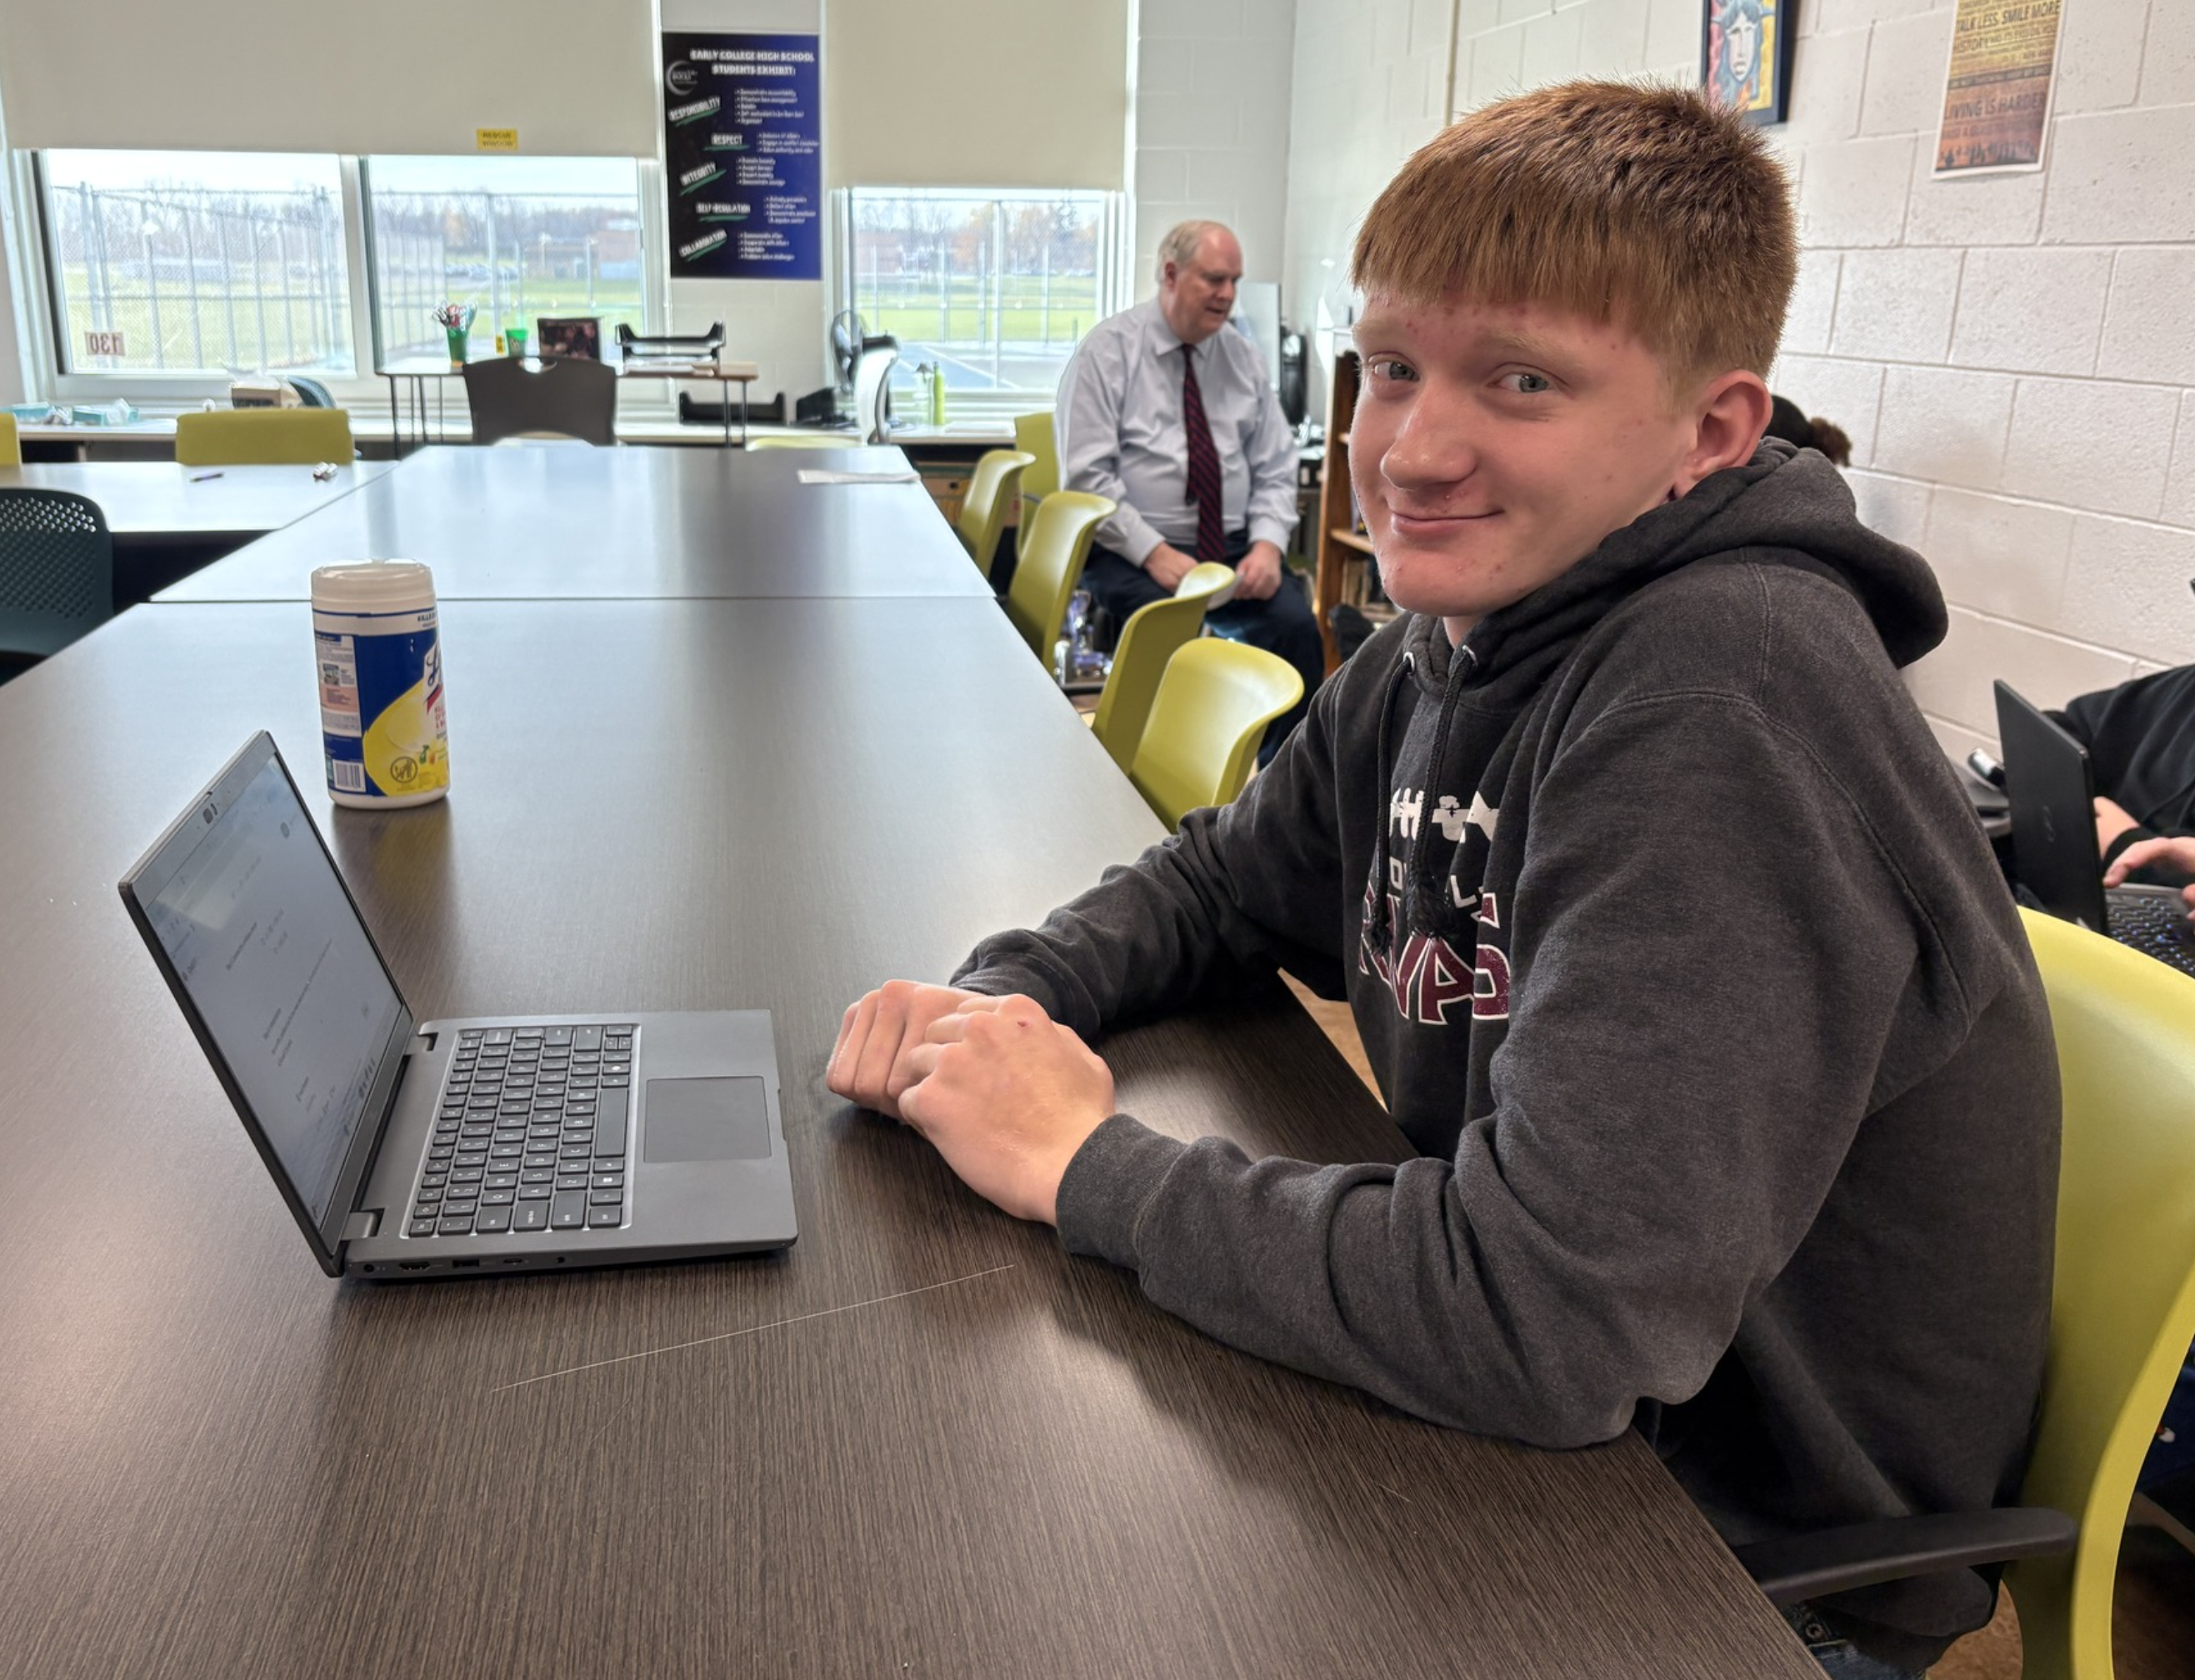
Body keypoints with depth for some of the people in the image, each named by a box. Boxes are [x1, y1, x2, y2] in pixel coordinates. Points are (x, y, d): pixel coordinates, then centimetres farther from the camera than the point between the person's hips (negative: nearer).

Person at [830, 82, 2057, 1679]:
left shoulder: (1730, 694, -30)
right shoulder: (1441, 647, -4)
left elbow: (1550, 1320, -35)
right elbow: (1228, 882, 12)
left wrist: (1088, 1160, -23)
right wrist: (1006, 998, -9)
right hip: (1515, 1419, 6)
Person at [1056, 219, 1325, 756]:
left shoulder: (1243, 357, 13)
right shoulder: (1108, 350, -2)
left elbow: (1276, 470, 12)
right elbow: (1086, 475, -9)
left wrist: (1267, 544, -7)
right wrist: (1154, 554, -18)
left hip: (1234, 550, 4)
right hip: (1133, 554, -4)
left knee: (1296, 625, -23)